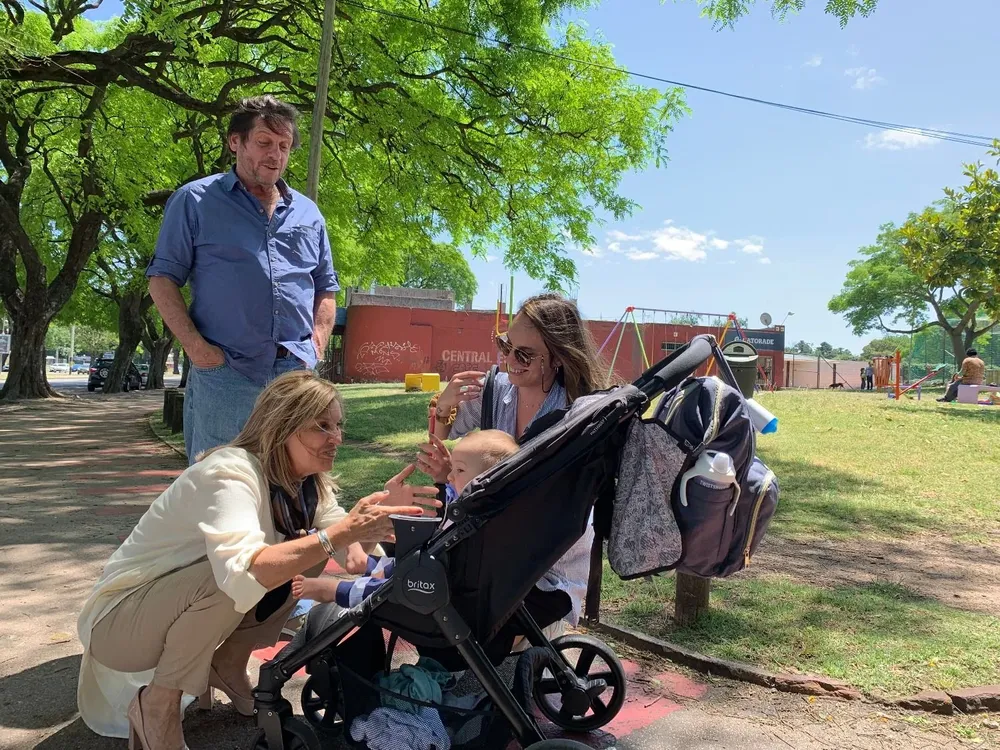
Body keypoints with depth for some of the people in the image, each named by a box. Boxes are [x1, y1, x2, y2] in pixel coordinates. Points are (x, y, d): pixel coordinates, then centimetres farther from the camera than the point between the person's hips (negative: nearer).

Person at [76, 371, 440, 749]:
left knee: (306, 551, -6)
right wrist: (339, 532, -44)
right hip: (120, 619, -7)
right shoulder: (231, 474, -31)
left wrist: (381, 509, -29)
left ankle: (227, 665, 10)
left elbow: (345, 547, -12)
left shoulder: (306, 480, -6)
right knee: (235, 581, -34)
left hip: (193, 609, 7)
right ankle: (155, 705, -11)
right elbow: (242, 574, -47)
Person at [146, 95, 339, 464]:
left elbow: (326, 287, 22)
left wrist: (317, 344, 6)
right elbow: (162, 279, 2)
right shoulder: (195, 201, 5)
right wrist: (195, 346, -10)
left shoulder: (308, 213, 17)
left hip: (297, 373, 4)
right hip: (224, 372, -3)